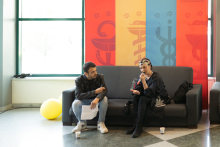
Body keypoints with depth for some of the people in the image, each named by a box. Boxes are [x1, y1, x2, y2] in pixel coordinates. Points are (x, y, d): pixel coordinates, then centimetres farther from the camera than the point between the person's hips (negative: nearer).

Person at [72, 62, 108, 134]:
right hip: (84, 101, 0)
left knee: (104, 99, -33)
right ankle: (82, 123, -3)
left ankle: (101, 123, -18)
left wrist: (97, 99, -51)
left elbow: (104, 90, -29)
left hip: (96, 99, 1)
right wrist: (95, 92, -36)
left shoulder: (100, 77, -16)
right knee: (75, 103, -32)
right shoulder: (79, 80, -19)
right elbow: (78, 96, -29)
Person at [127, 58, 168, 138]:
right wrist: (137, 92, -27)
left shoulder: (156, 77, -21)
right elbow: (138, 89, -3)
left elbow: (149, 93, -28)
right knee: (135, 96, -23)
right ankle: (136, 124, -26)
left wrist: (143, 81, -37)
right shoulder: (142, 76, -1)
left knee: (142, 99, -32)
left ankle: (138, 128, -33)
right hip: (149, 98, 6)